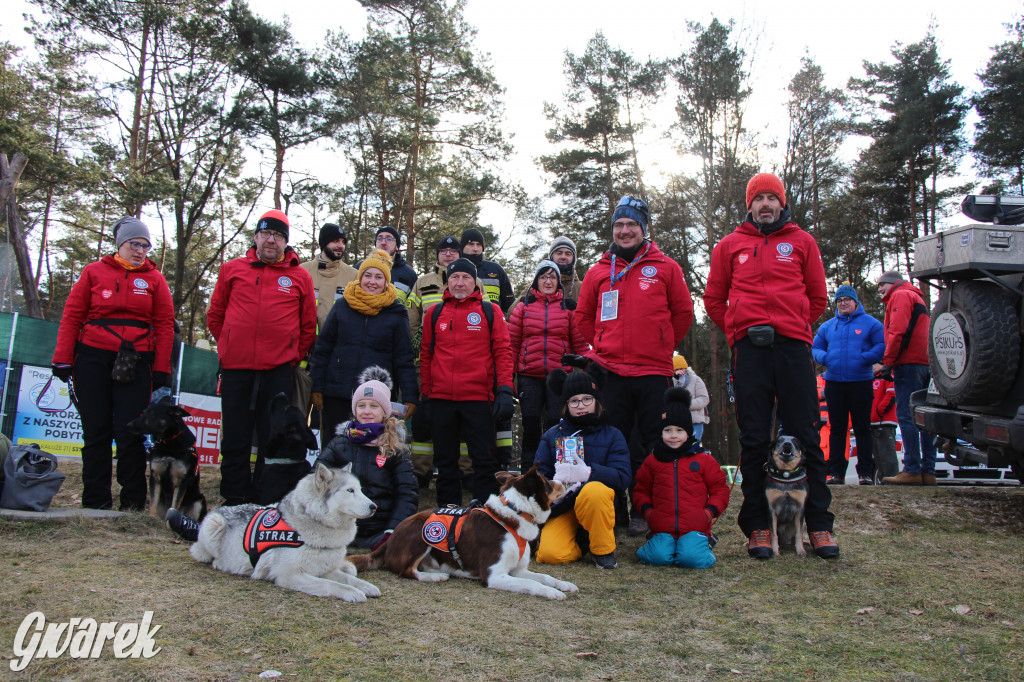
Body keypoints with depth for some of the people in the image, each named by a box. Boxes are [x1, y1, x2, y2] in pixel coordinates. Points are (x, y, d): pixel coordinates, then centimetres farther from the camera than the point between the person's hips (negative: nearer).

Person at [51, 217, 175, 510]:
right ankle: (95, 500, 14)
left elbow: (164, 324, 4)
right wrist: (63, 359, 1)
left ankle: (133, 501, 7)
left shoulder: (154, 278, 8)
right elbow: (72, 315, 7)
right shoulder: (94, 272, 9)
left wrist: (161, 369, -1)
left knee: (129, 432, -4)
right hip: (93, 357, 1)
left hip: (136, 362, -1)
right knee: (95, 431, 5)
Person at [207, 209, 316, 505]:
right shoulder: (232, 269, 9)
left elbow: (309, 326, 11)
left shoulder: (300, 277, 7)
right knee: (234, 439, 6)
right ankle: (235, 500, 17)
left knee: (272, 439, 4)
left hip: (279, 370, -1)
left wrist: (294, 356, 5)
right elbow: (215, 316, 17)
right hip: (235, 368, 1)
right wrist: (231, 346, 14)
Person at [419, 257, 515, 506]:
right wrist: (426, 393, 10)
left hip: (478, 398, -2)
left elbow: (503, 351, 1)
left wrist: (505, 390, -8)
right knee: (445, 460, 12)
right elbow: (426, 354, 14)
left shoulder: (490, 311, 6)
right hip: (440, 399, 3)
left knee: (484, 459, 1)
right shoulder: (435, 313, 12)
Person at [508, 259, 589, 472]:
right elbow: (512, 343, 7)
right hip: (529, 377, 0)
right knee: (531, 429, 4)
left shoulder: (569, 308, 10)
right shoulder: (523, 307, 10)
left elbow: (580, 344, 7)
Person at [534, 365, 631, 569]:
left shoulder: (612, 435, 6)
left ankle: (603, 550, -12)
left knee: (594, 491, -37)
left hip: (596, 503, -1)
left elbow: (623, 478, -8)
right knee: (550, 554, -26)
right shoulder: (552, 435, 11)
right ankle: (579, 542, 10)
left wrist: (588, 473, -26)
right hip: (561, 506, 1)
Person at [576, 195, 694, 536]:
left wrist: (661, 347, 9)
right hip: (611, 371, 1)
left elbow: (683, 312, 10)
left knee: (653, 445, 2)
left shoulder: (665, 268, 6)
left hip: (654, 371, -1)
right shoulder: (598, 272, 11)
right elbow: (584, 316, 19)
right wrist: (604, 346, 10)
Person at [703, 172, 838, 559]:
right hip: (749, 349, 0)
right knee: (753, 439, 2)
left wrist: (795, 327, 10)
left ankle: (819, 524, 9)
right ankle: (757, 526, 8)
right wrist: (737, 331, 10)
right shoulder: (730, 245, 13)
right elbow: (713, 299, 16)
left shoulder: (801, 242, 13)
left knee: (805, 437, 1)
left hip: (793, 346, 0)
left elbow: (818, 298, 17)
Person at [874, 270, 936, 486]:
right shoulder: (917, 298, 31)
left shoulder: (900, 295, 1)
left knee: (906, 416, -12)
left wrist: (887, 362, -14)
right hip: (925, 363, 10)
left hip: (909, 363, -10)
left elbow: (898, 331, -13)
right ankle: (928, 471, 7)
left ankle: (912, 470, -16)